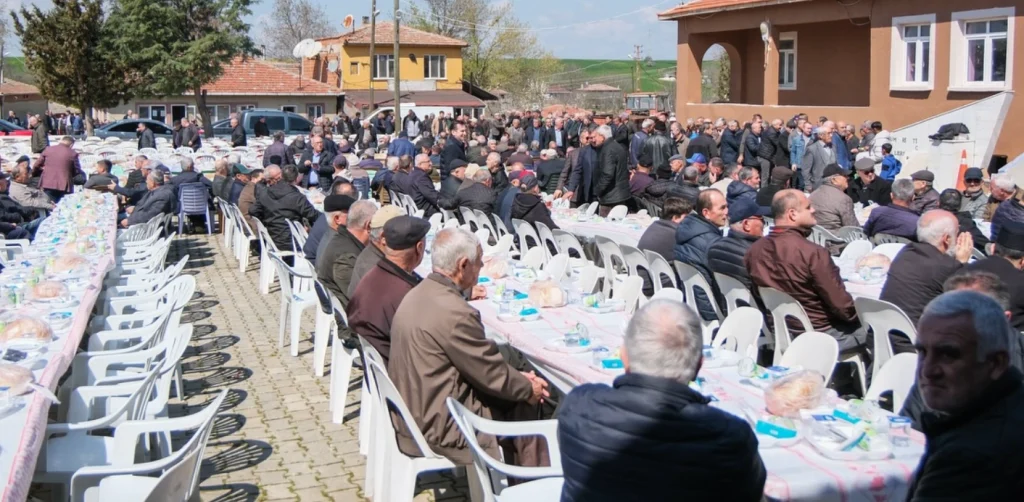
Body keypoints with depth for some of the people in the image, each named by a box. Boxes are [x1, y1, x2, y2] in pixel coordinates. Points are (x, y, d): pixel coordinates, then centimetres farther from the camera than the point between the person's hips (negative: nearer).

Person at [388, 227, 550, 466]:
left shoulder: (419, 294, 5)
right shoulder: (454, 312, -26)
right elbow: (493, 374, -16)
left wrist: (520, 378, 8)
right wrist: (528, 389, 2)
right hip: (439, 427, -9)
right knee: (526, 408, 6)